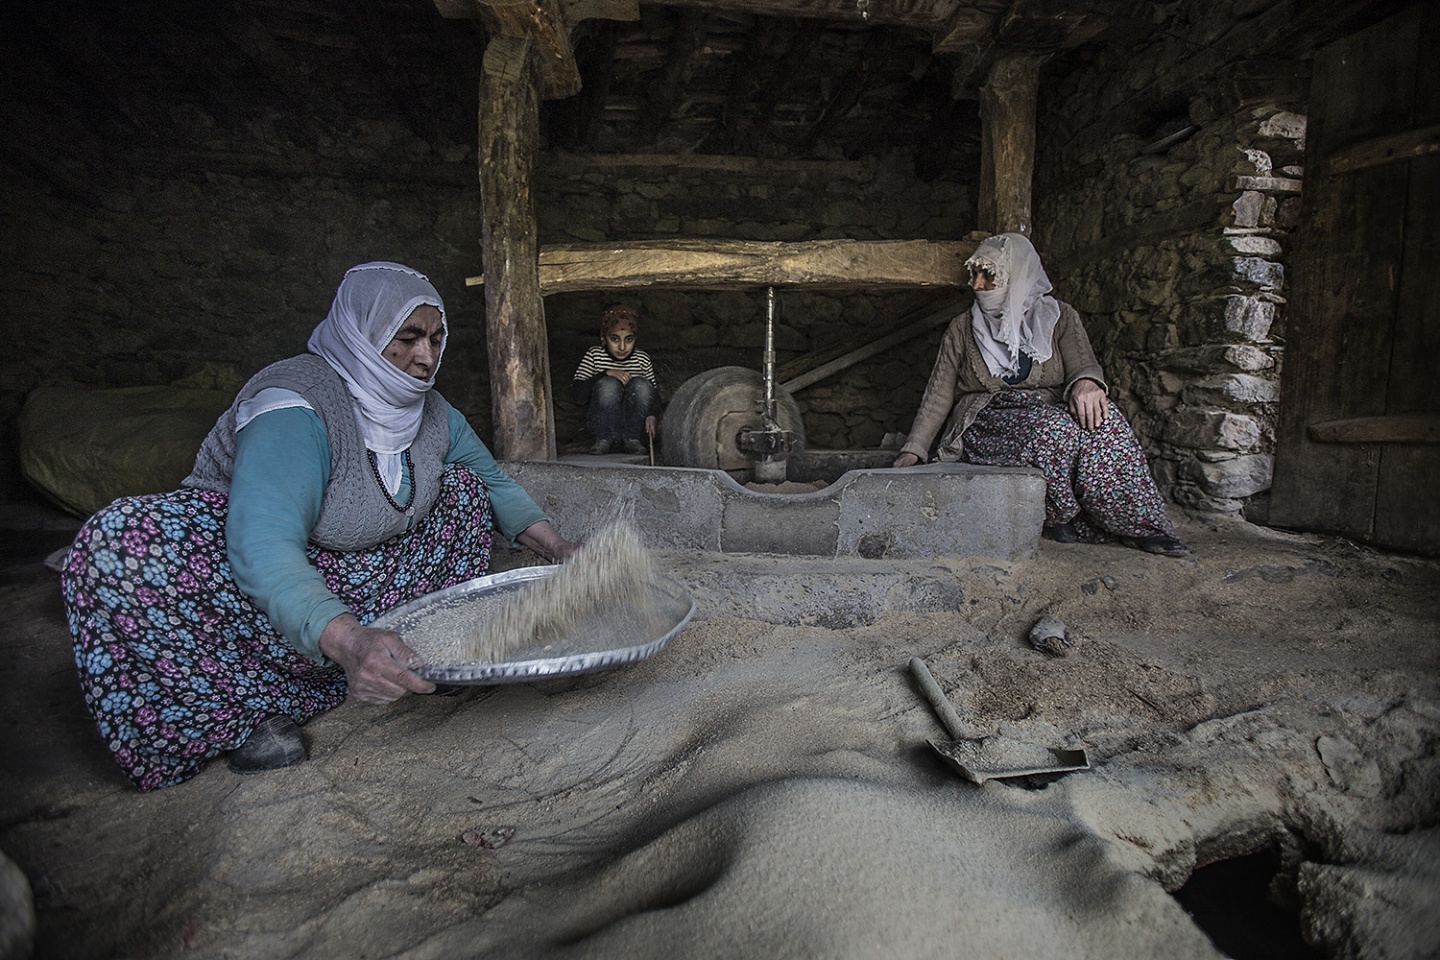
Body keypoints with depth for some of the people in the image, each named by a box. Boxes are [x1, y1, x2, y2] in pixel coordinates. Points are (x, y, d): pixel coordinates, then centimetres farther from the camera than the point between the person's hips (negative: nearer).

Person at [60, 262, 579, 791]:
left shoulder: (431, 411, -4)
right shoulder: (297, 410, -27)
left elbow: (495, 483, 10)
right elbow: (264, 548, -41)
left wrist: (557, 548, -7)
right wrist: (348, 640, -56)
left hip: (352, 577, 6)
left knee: (462, 486, -4)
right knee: (122, 541, -34)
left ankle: (432, 656, -12)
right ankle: (257, 711, -20)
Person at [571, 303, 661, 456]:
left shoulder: (642, 359, 1)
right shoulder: (594, 355, -5)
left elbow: (654, 391, 5)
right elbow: (578, 395, -13)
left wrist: (652, 415, -16)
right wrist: (606, 373, -25)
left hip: (634, 420, 2)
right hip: (602, 421, -2)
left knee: (640, 385, -24)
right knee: (608, 384, -28)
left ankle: (631, 438, -16)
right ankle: (605, 438, -16)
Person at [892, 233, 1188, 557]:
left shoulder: (1059, 316, 11)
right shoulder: (962, 329, 11)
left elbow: (1083, 363, -5)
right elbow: (938, 396, 6)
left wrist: (1087, 382, -31)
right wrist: (912, 451, -5)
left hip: (1051, 415, 2)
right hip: (987, 426, -1)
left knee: (1102, 420, -30)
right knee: (1055, 430, -33)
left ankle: (1139, 524, -20)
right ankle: (1053, 517, -15)